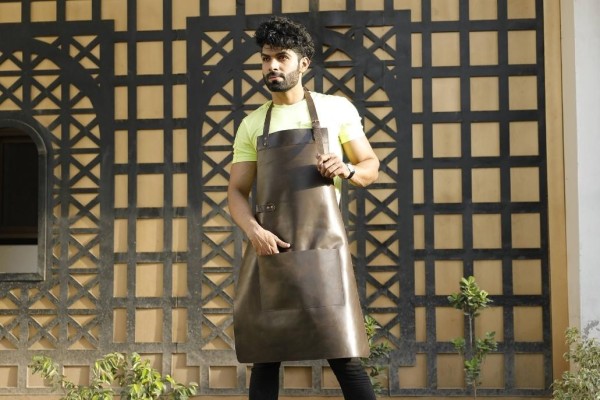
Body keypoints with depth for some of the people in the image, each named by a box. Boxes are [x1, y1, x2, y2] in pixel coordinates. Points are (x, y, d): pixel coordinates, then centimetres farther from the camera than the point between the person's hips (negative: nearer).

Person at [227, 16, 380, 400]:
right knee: (265, 355, 3)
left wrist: (347, 169, -10)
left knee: (344, 355, -8)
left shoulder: (337, 109, 8)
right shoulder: (252, 124, 13)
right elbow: (237, 191, 9)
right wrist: (253, 230, -11)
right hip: (270, 248, 3)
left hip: (322, 246, -2)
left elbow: (371, 166, 13)